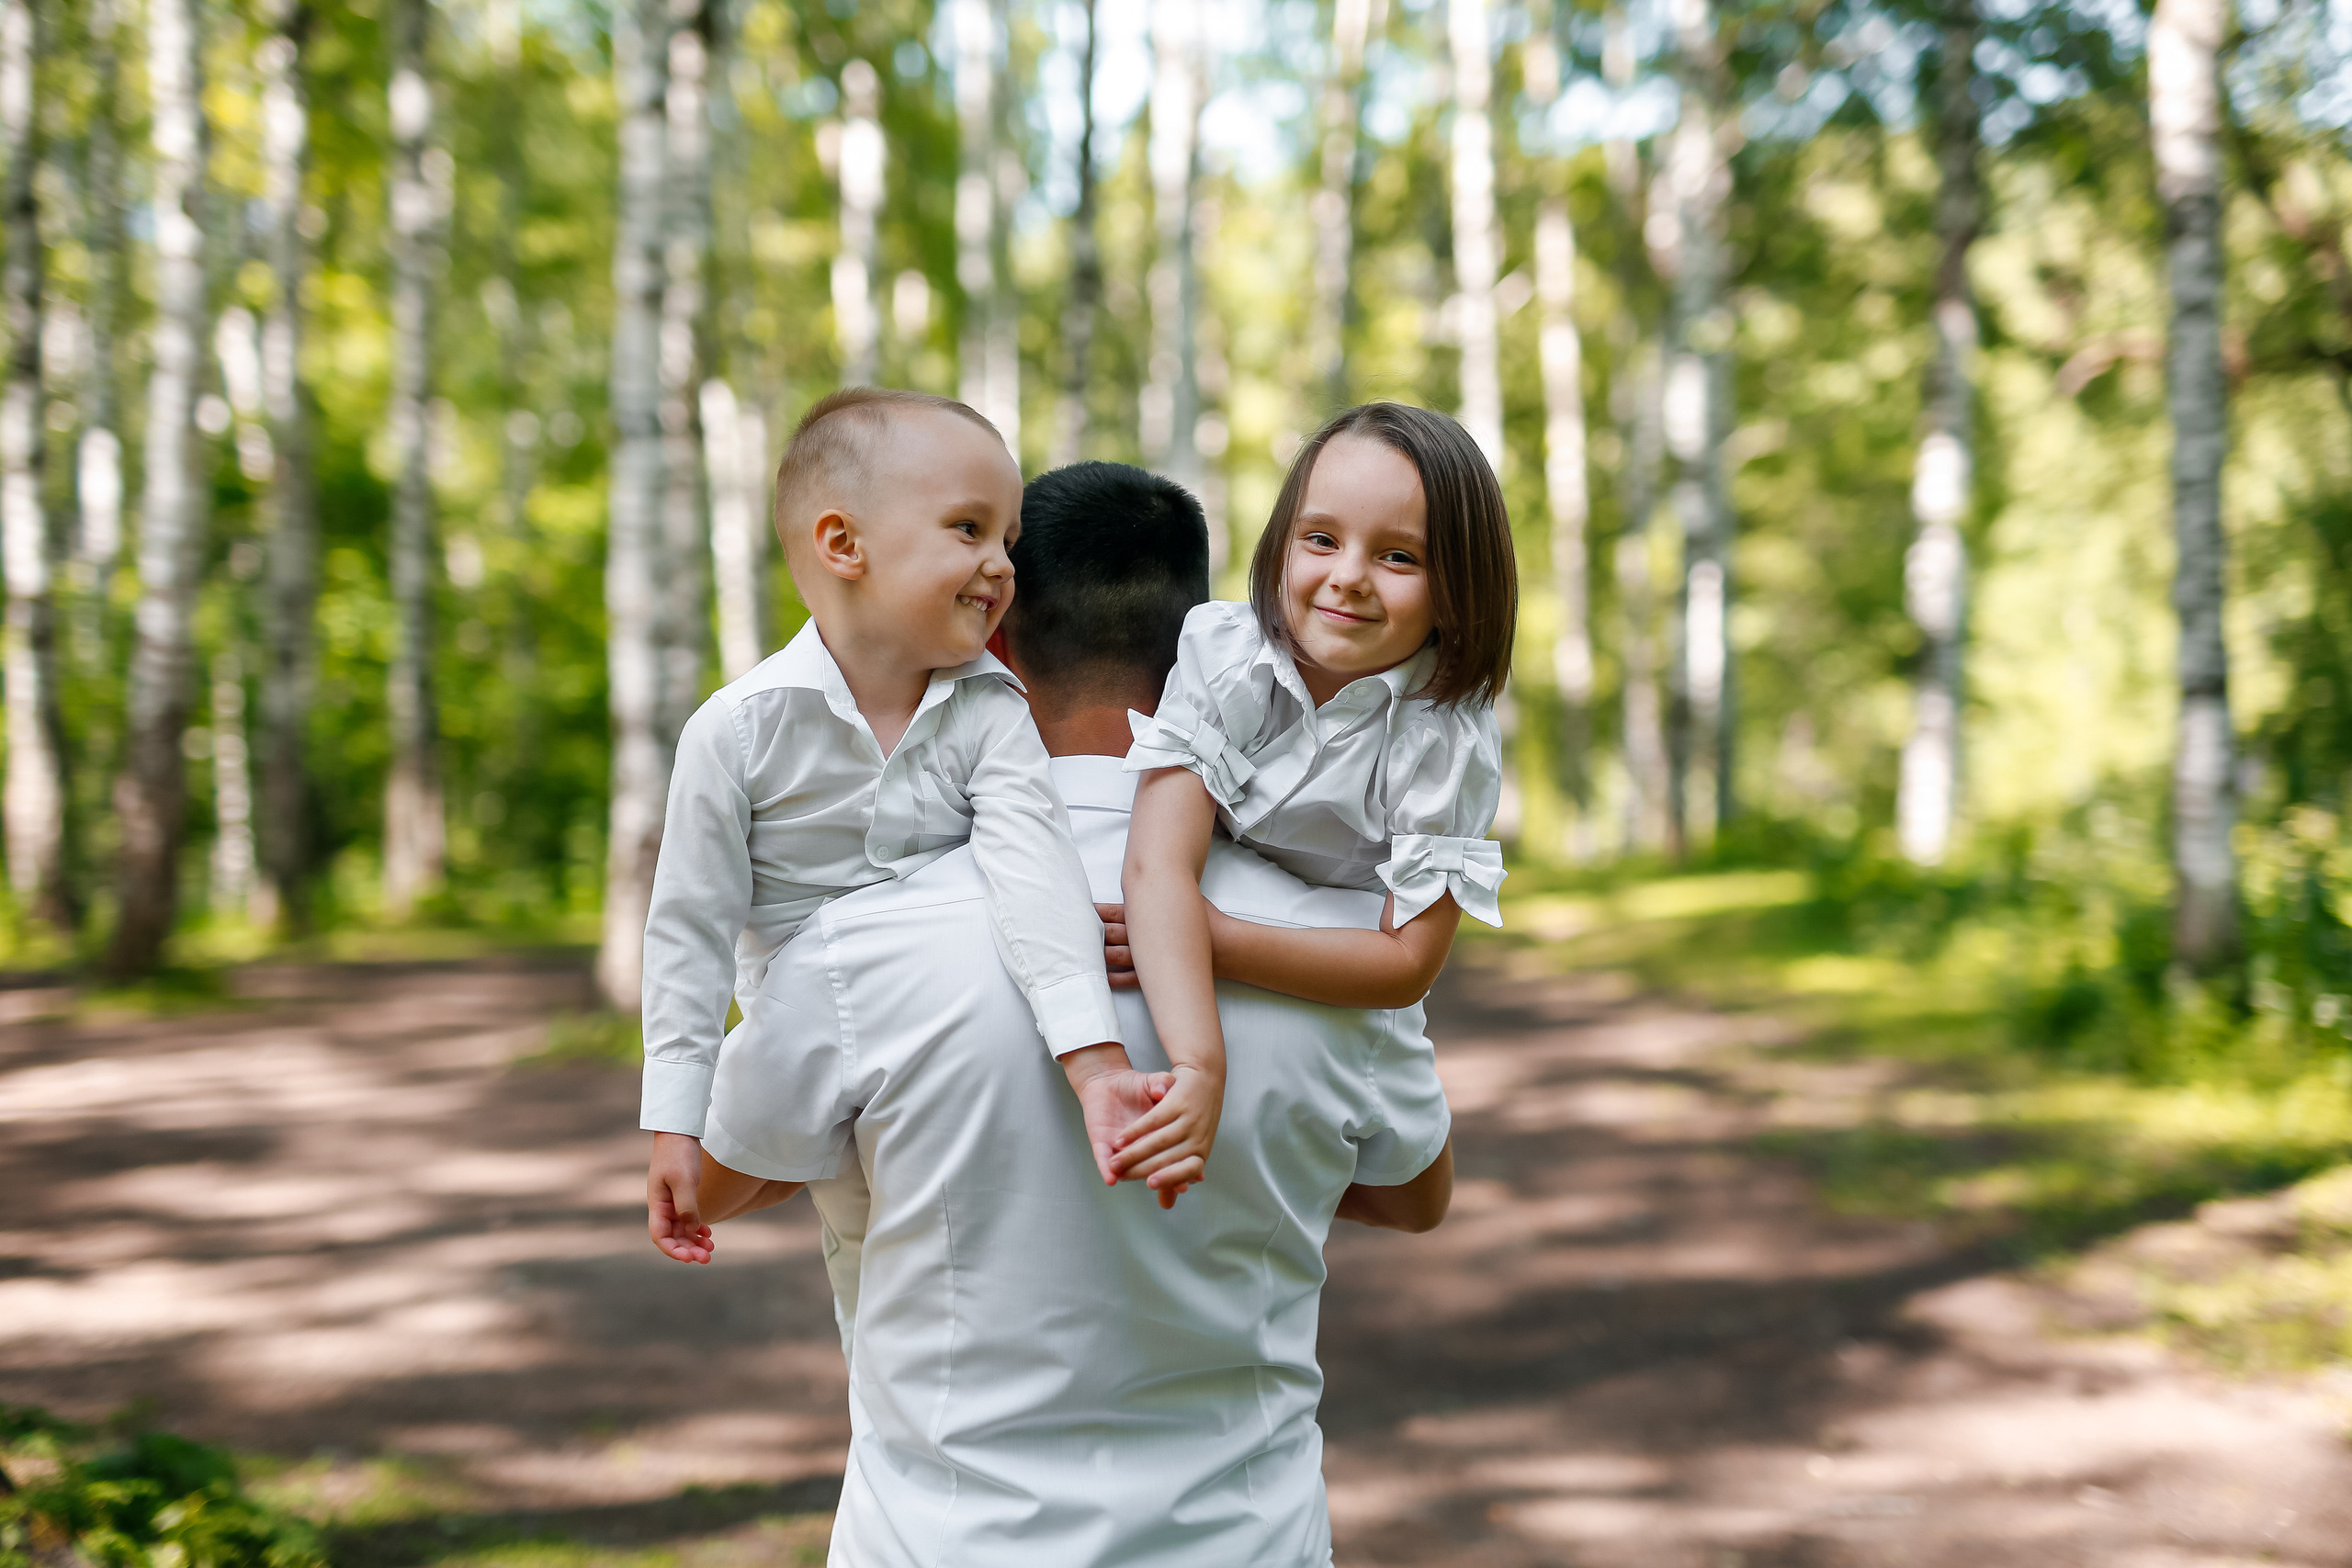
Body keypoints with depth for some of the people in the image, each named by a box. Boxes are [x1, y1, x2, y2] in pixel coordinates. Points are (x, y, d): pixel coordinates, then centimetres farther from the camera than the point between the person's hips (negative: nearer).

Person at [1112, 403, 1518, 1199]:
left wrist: (1225, 942, -44)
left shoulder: (1449, 743, -28)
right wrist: (1200, 1064, -54)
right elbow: (1160, 865, -38)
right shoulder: (1222, 655, -27)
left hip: (1328, 990, 0)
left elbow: (1408, 964, -31)